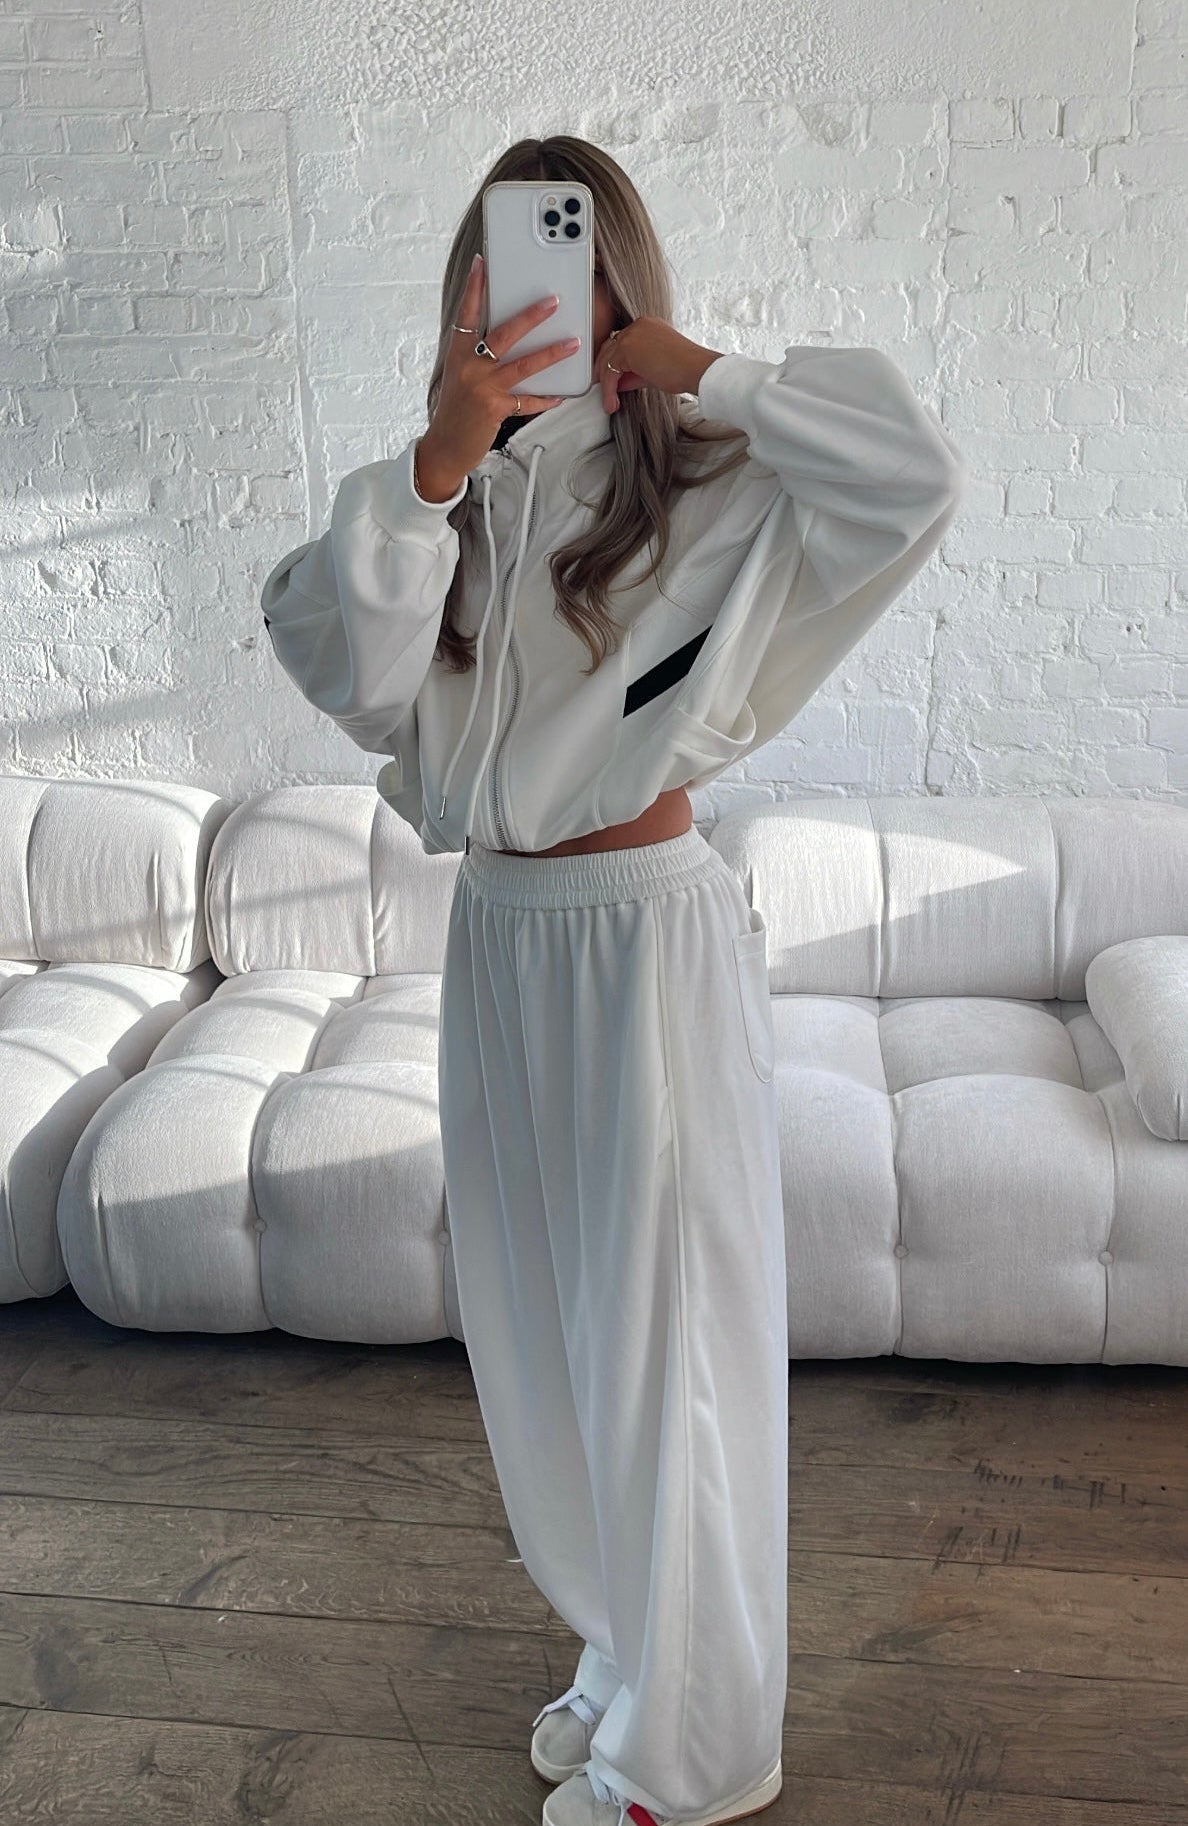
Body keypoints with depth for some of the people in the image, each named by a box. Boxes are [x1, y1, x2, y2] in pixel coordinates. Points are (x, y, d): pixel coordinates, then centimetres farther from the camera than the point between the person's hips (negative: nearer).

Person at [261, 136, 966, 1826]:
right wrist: (435, 463, -20)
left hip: (648, 935, -6)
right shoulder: (453, 499, 7)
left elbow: (919, 481, -23)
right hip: (498, 932, 6)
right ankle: (624, 1646, 43)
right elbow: (350, 671, -9)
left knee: (662, 1330, 5)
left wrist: (700, 372, -15)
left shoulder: (698, 486, -7)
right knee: (541, 1320, 17)